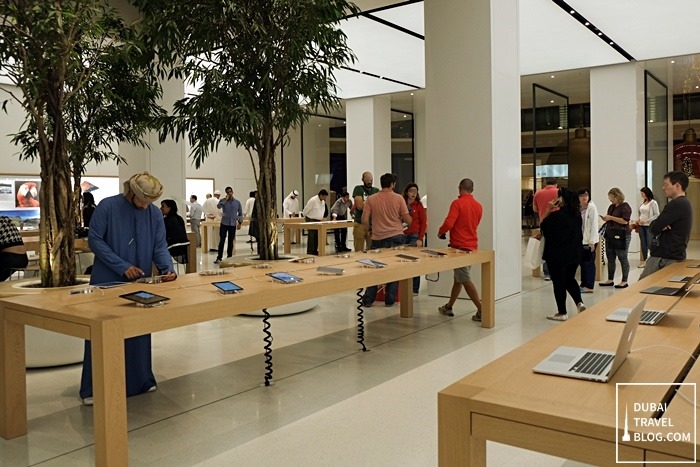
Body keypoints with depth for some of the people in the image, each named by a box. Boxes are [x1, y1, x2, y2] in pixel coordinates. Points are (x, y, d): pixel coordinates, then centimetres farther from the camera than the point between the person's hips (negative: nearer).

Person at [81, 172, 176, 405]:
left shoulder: (155, 214, 0)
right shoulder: (107, 207, -11)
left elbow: (160, 246, 0)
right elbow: (95, 240, -11)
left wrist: (167, 268, -19)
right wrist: (122, 266, -17)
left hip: (141, 282, 4)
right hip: (108, 281, -3)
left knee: (139, 331, 10)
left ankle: (140, 380, 23)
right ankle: (94, 388, 12)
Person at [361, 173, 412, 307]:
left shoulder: (371, 199, 0)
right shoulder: (398, 198, -3)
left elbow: (364, 220, -3)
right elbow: (408, 220, -3)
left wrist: (370, 230, 16)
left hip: (378, 239, 1)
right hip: (396, 237, -1)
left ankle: (368, 300, 12)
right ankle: (390, 300, 13)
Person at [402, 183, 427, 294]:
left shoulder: (418, 206, 1)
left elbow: (424, 223, -1)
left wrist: (420, 239, -8)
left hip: (415, 236, -2)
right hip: (403, 236, 2)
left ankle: (415, 289, 6)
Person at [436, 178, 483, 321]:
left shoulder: (457, 203, -14)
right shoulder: (478, 206, 7)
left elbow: (449, 223, -21)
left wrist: (440, 232, -2)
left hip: (459, 246, -7)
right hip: (472, 246, 7)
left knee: (465, 280, -4)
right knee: (458, 277, 17)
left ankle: (482, 310, -8)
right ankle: (448, 307, 28)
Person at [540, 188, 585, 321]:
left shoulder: (556, 215, -21)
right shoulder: (577, 214, 3)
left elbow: (543, 226, -6)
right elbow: (579, 234, 14)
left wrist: (548, 209, -6)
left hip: (557, 255, -7)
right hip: (574, 253, 7)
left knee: (558, 283, 5)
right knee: (570, 279, 22)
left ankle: (562, 312, 10)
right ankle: (579, 303, 5)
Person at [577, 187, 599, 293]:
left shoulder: (592, 208, -10)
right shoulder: (578, 208, 8)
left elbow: (594, 225, -13)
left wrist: (592, 241, -16)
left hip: (589, 240, -6)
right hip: (581, 240, 6)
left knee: (589, 262, -1)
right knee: (582, 262, 11)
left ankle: (589, 286, 4)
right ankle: (584, 284, 21)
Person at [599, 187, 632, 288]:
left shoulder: (625, 207, -9)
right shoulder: (611, 207, 15)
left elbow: (625, 221, -19)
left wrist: (611, 217, -19)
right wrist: (605, 219, 2)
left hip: (621, 236, -8)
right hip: (610, 235, 8)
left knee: (623, 259, 0)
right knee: (610, 259, 10)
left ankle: (624, 281, 6)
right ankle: (610, 280, 17)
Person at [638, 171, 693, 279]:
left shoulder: (676, 205, -16)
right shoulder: (684, 203, 18)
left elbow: (654, 228, -20)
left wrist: (656, 225, 0)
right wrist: (661, 226, -8)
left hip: (664, 258, -10)